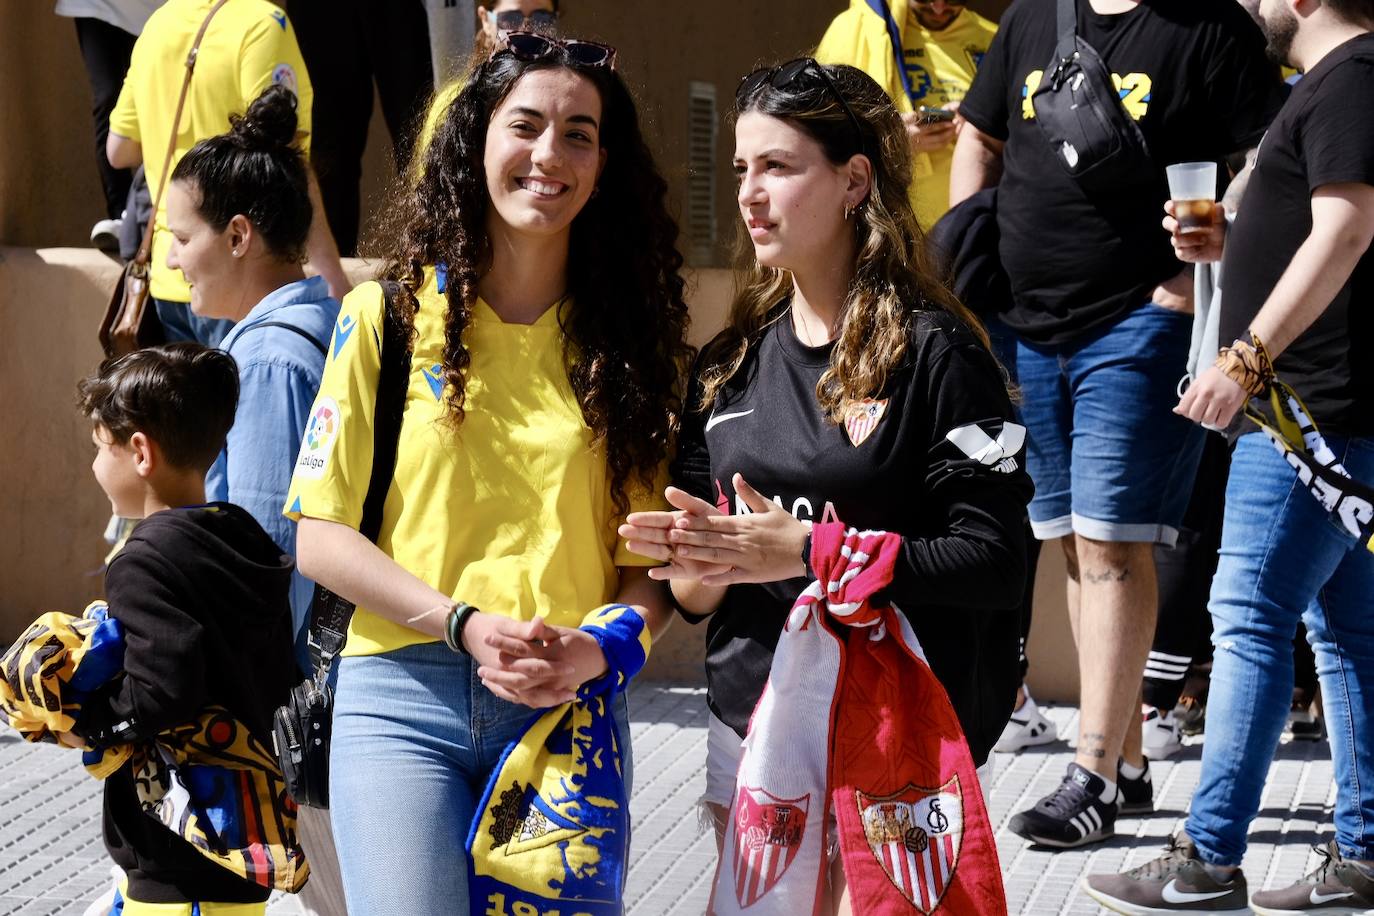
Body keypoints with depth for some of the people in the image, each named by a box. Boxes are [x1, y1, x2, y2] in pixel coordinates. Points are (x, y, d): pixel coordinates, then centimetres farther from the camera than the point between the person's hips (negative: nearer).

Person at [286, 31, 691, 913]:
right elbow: (321, 535, 0)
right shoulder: (388, 315, 3)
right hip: (404, 695, -1)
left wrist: (599, 647, -14)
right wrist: (464, 624, -11)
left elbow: (658, 555, 5)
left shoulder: (634, 338, 7)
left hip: (575, 704, 2)